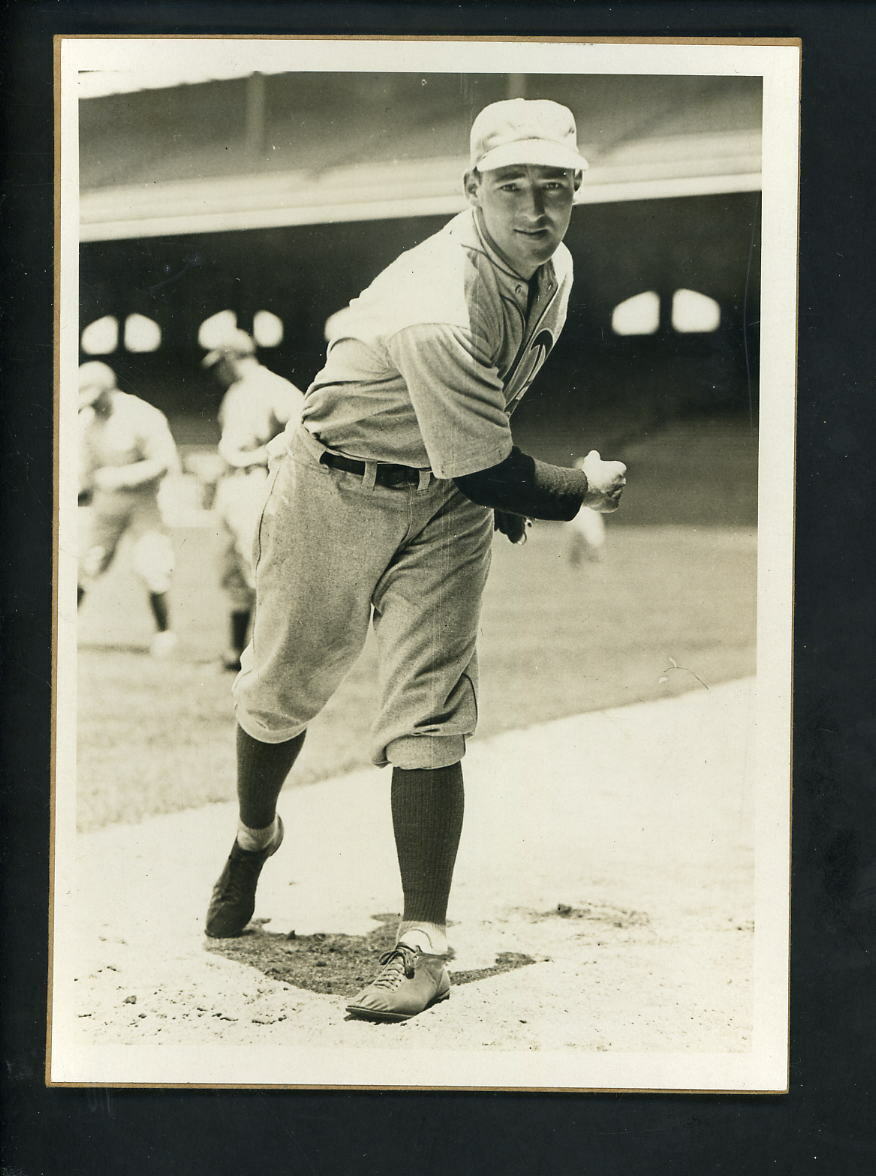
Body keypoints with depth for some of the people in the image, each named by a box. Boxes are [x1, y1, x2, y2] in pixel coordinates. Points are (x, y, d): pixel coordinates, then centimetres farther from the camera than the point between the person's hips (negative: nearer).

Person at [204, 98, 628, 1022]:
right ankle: (252, 839, 42)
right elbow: (487, 475, -27)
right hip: (336, 493, -5)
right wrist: (583, 489, -10)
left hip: (447, 503, 5)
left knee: (428, 716, -6)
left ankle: (423, 947, -3)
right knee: (282, 685, 11)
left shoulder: (554, 269, -5)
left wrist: (507, 491, 10)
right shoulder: (442, 308, -33)